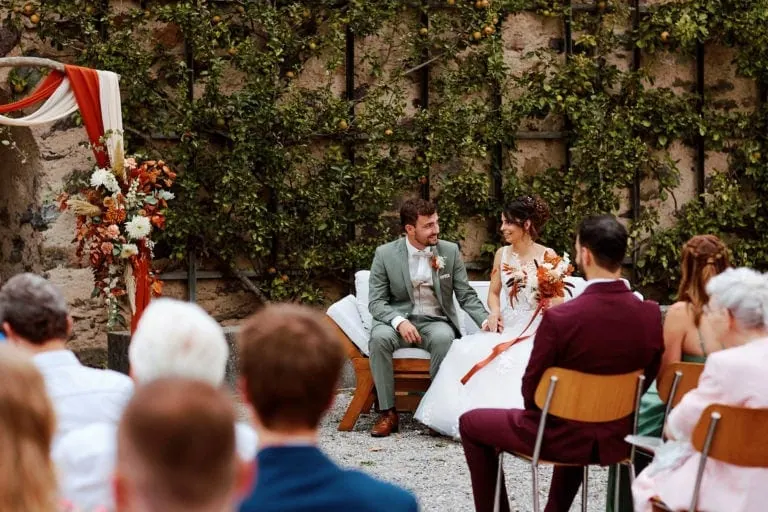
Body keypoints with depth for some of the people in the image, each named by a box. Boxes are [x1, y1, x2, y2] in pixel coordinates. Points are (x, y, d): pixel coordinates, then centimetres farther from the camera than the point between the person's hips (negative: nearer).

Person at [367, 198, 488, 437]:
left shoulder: (450, 251, 2)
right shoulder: (385, 254, -3)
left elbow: (467, 296, 5)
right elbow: (376, 301, -5)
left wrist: (486, 321, -15)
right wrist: (399, 321, -26)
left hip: (436, 321, 0)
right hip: (398, 319, 0)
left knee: (443, 337, -35)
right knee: (379, 337, -34)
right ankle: (388, 412, -23)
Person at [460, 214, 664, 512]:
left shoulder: (559, 318, -25)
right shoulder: (651, 315, -12)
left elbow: (531, 390, -13)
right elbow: (646, 380, 3)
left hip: (559, 437, -5)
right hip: (617, 439, 5)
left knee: (470, 423, 21)